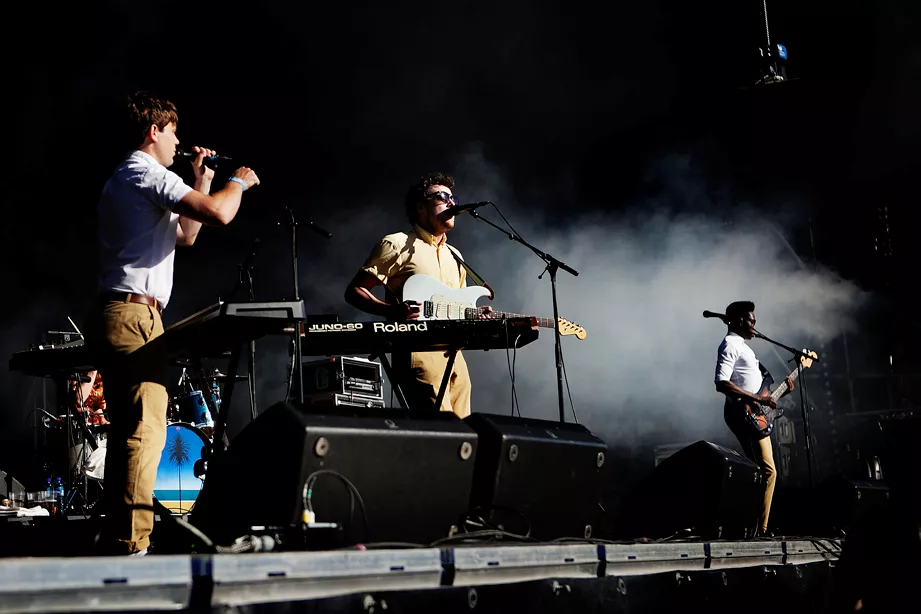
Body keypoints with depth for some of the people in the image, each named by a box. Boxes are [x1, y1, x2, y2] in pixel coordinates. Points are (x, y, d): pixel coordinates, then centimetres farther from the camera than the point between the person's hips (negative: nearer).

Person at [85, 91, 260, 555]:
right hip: (135, 313, -11)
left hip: (114, 316, 11)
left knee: (127, 431, 12)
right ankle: (132, 546, -16)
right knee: (145, 430, -14)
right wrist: (239, 181, 0)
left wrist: (202, 181, 27)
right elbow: (219, 213, -20)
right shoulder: (147, 173, -7)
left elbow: (186, 235, 32)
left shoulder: (125, 179, 27)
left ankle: (113, 542, 16)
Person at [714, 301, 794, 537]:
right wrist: (756, 398, -22)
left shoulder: (743, 347, 23)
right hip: (743, 413, -11)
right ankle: (759, 527, -11)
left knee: (760, 471, 10)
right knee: (768, 470, -13)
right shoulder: (730, 345, -9)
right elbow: (721, 384, -21)